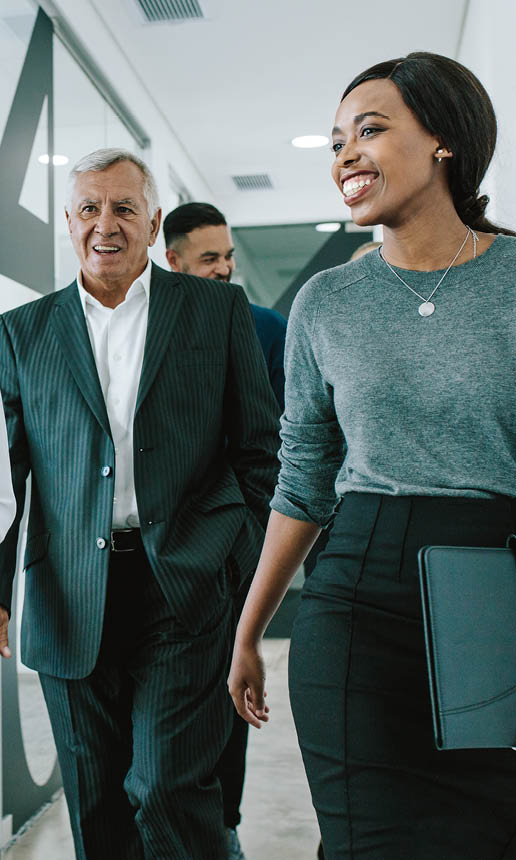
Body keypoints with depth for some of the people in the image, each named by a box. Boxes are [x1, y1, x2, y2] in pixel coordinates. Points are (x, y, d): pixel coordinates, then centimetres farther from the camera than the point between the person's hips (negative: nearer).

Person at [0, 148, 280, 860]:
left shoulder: (219, 309, 6)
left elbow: (260, 448, 5)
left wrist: (264, 575, -1)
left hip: (189, 587, -2)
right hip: (71, 605, 3)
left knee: (170, 789, -5)